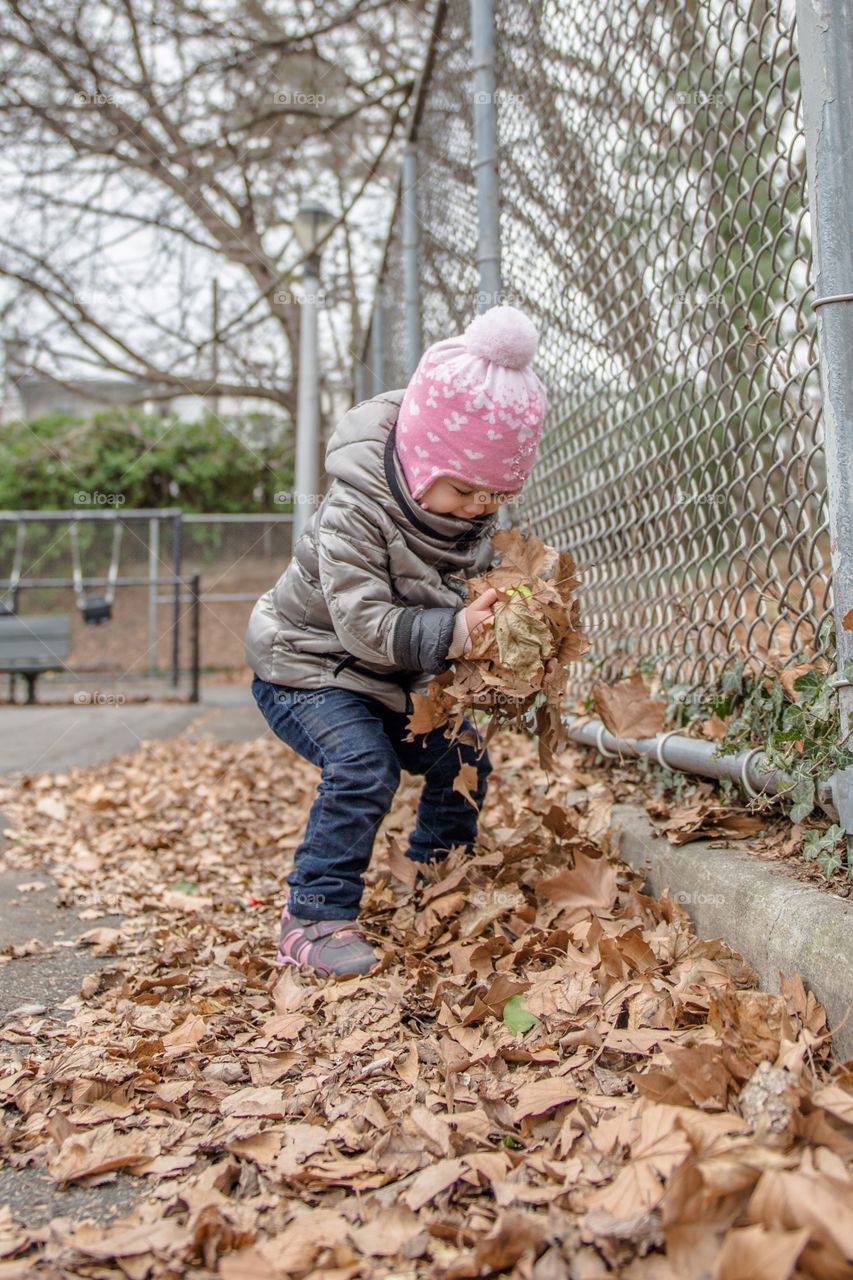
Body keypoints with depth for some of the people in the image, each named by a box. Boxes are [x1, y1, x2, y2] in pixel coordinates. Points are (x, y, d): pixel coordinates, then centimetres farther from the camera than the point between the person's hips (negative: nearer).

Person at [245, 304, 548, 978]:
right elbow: (365, 623, -36)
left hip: (395, 678, 8)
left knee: (461, 758, 5)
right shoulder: (354, 512, -31)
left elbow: (480, 591, 3)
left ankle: (433, 887, 26)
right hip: (306, 664, -7)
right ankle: (316, 919, -16)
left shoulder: (476, 518, -8)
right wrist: (455, 630, -46)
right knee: (363, 767, -28)